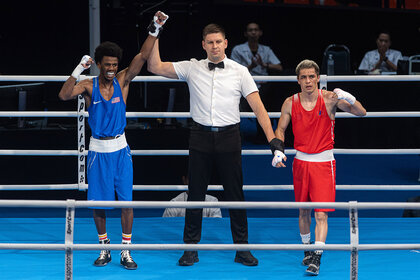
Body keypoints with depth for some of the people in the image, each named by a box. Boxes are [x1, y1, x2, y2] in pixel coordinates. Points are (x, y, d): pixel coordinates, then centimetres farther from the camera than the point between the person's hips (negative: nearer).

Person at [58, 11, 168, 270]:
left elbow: (142, 57, -12)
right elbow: (64, 95, -22)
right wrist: (78, 71, -30)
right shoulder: (88, 86, -4)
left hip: (121, 149, 1)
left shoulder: (123, 81, -1)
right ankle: (104, 249, 21)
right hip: (98, 150, -1)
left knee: (126, 200, -2)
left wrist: (155, 30, -24)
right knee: (98, 202, 5)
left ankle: (126, 251, 6)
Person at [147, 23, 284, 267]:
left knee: (235, 195, 2)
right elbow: (155, 67, 3)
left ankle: (242, 249, 11)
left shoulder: (240, 71, 2)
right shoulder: (192, 68, 5)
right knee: (196, 194, 4)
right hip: (201, 137, 1)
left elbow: (258, 106, -2)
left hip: (229, 137, -1)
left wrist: (272, 138, -12)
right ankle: (191, 248, 12)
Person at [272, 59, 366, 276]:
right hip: (301, 161, 3)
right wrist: (278, 151, -7)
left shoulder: (329, 99, -8)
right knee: (303, 211, 12)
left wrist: (349, 98, -29)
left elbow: (361, 113, -9)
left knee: (321, 214, -11)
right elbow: (280, 130, 9)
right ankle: (307, 249, 31)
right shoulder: (290, 103, -1)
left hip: (324, 162, -3)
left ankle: (317, 258, -14)